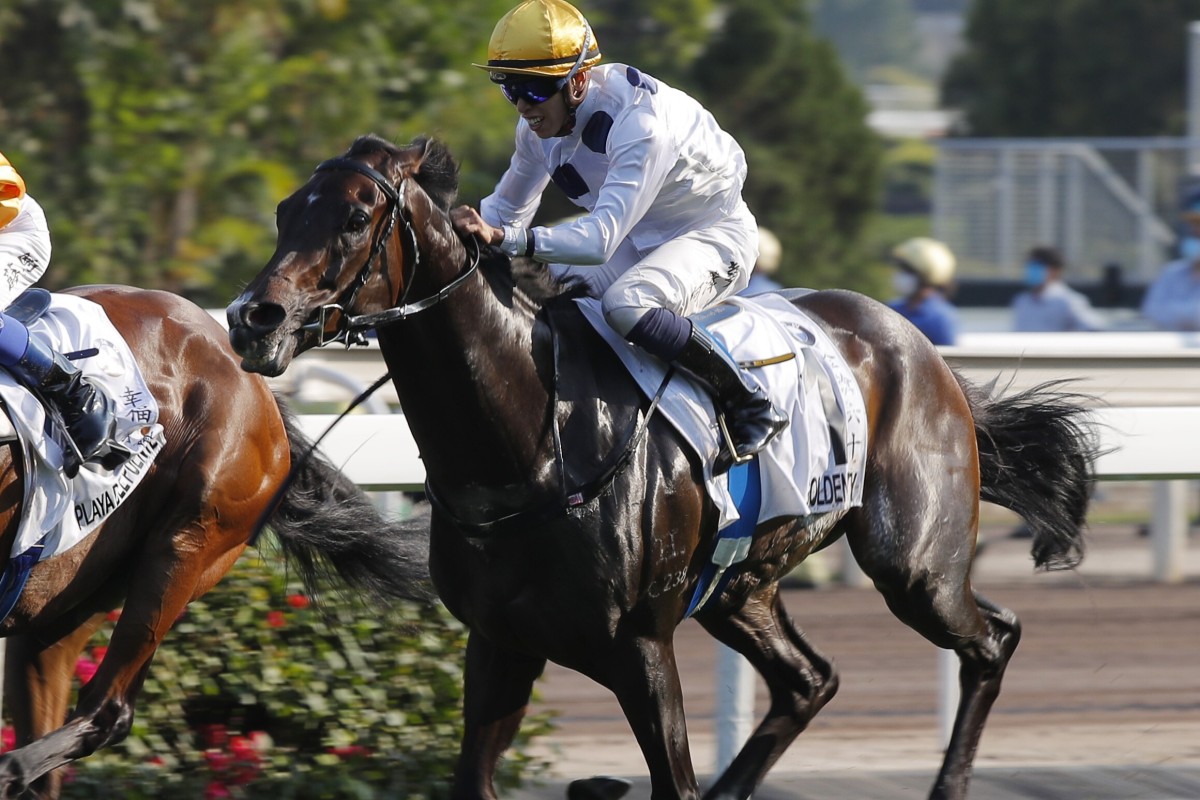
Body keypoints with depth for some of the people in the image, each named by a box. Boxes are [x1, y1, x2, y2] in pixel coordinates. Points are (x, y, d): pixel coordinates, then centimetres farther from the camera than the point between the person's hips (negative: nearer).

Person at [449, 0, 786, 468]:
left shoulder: (640, 122, -35)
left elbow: (601, 239, -44)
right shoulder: (540, 124, -9)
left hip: (714, 236, -8)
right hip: (638, 236, 8)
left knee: (625, 304, -37)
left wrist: (503, 237, -55)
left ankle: (749, 407, -21)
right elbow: (507, 209, 7)